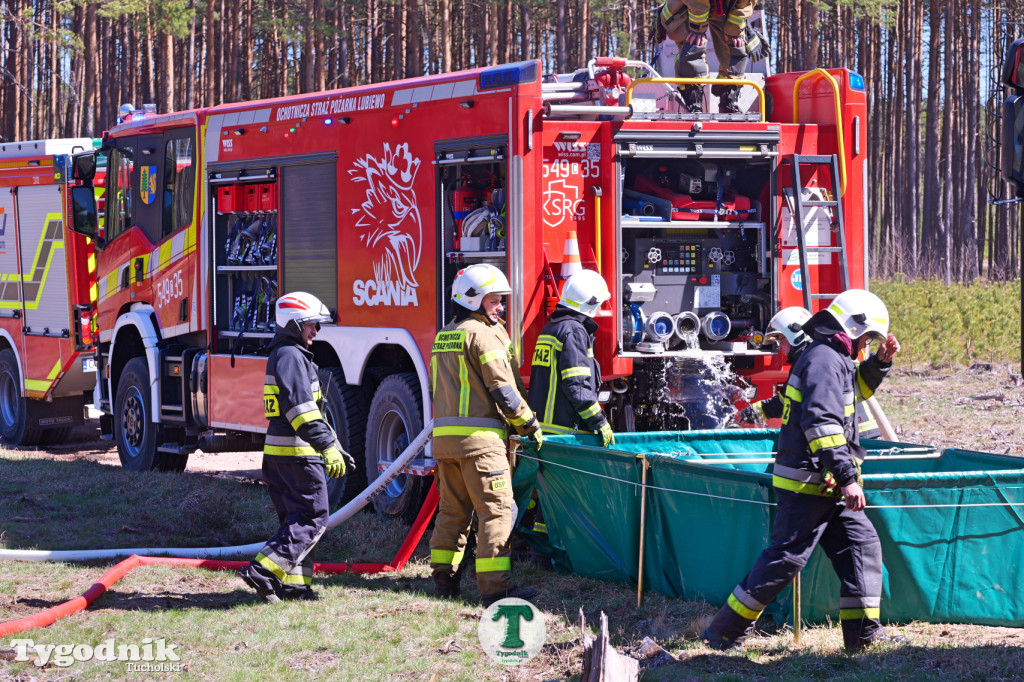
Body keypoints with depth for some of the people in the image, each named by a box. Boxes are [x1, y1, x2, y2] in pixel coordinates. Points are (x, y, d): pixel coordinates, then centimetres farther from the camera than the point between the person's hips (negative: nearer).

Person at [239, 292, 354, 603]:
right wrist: (329, 448, -25)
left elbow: (312, 410, 27)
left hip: (279, 453, 11)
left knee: (296, 519, 13)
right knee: (312, 518, -10)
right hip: (297, 453, -11)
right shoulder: (290, 356, -12)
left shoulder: (295, 356, 22)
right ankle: (263, 570, -17)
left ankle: (295, 583, 13)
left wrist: (336, 449, 27)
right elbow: (301, 408, -21)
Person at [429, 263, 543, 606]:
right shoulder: (483, 335, -9)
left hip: (444, 434, 9)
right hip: (478, 436, -9)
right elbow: (503, 388, -13)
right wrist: (531, 426, -4)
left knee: (452, 509, 15)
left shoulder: (443, 337, 18)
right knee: (496, 510, -7)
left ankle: (444, 578, 18)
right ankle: (495, 587, -12)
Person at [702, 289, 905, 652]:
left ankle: (863, 632, 8)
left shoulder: (832, 358, 17)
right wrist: (848, 478, -29)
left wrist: (881, 363, 22)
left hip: (826, 487, 11)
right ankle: (724, 631, 0)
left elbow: (853, 390, 40)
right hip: (808, 483, -11)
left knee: (862, 544, 7)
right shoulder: (824, 359, -16)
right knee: (786, 556, -7)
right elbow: (822, 423, -27)